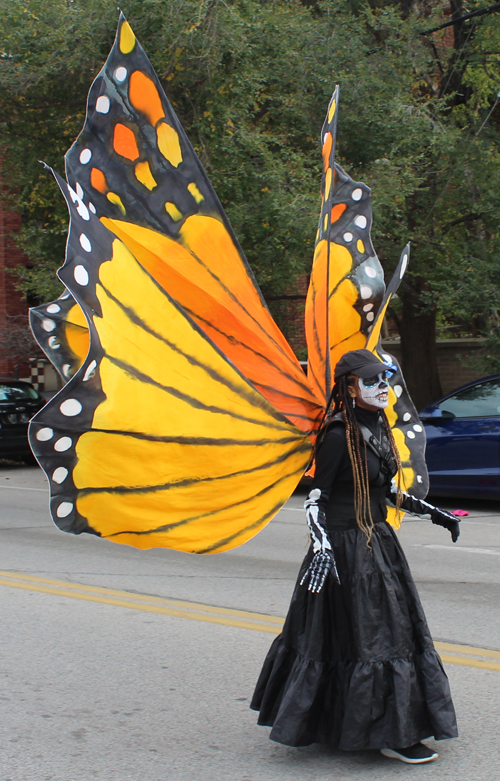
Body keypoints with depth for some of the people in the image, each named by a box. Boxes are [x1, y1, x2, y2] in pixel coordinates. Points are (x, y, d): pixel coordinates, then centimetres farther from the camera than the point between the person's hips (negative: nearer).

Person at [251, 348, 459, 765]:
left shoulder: (379, 429, 8)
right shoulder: (339, 436, -16)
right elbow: (316, 499, -14)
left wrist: (436, 513, 21)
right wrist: (321, 546, -25)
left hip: (380, 543, 9)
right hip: (346, 547, -9)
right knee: (371, 635, -4)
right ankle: (392, 734, 5)